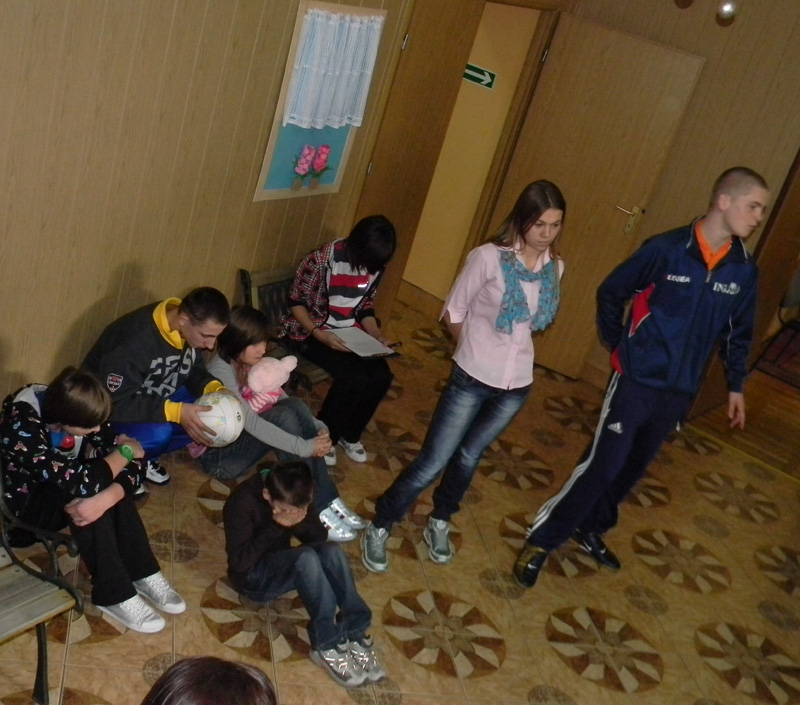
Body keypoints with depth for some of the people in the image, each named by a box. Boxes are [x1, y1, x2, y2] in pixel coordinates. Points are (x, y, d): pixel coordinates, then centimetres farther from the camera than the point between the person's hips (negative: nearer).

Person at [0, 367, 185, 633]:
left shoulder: (70, 407, -16)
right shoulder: (21, 427, -35)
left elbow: (132, 464, -18)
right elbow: (79, 482, -40)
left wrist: (106, 499, -37)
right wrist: (124, 451, -25)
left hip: (60, 486, 6)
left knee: (100, 490, -23)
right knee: (86, 491, -31)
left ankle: (142, 573, -12)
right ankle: (114, 595, -21)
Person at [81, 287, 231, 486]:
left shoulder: (193, 328, -14)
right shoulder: (135, 341, -36)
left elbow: (194, 369, 1)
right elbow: (115, 404, -34)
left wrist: (215, 389, -21)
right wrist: (176, 412, -40)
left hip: (154, 400, 7)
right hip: (107, 407, -7)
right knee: (158, 433, -35)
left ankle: (142, 456, 2)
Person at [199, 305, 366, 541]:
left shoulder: (252, 362, 0)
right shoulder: (220, 373, -25)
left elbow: (282, 399, -1)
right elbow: (251, 423, -33)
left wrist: (318, 427, -18)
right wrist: (304, 447, -35)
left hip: (244, 437, 7)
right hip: (218, 452, -7)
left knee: (295, 406, -20)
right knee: (283, 417, -30)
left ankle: (327, 500, -20)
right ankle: (315, 510, -26)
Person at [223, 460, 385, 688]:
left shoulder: (291, 498, -6)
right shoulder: (242, 503, -24)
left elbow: (320, 537, -2)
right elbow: (239, 561, -26)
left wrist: (303, 521, -23)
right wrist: (276, 527, -31)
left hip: (283, 566, 6)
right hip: (252, 577, -6)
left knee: (332, 551, -25)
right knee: (305, 558, -34)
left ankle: (354, 632, -23)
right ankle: (326, 645, -29)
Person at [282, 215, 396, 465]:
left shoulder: (374, 266, -5)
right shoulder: (323, 259, -22)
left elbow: (365, 306, 8)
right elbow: (296, 301, -14)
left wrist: (376, 335, -9)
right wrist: (318, 333, -28)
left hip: (348, 331, 6)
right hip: (310, 330, -6)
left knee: (381, 376, -15)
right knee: (354, 377, -26)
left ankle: (349, 434, 8)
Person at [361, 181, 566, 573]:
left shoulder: (554, 267, -1)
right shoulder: (488, 257, -16)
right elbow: (453, 312, -7)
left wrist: (510, 346, 11)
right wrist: (477, 350, 3)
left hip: (517, 385, 4)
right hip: (472, 379, -4)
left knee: (469, 457, 20)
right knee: (433, 460, -2)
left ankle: (439, 522, 42)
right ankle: (379, 528, 18)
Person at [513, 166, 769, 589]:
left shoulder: (744, 270, -1)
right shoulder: (666, 249, -15)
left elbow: (738, 333, 13)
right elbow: (610, 293, -3)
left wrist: (735, 385, 15)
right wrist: (617, 345, 1)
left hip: (679, 392, 5)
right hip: (636, 381, -5)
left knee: (633, 467, 16)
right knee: (602, 464, -5)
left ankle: (590, 530, 37)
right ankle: (541, 540, 10)